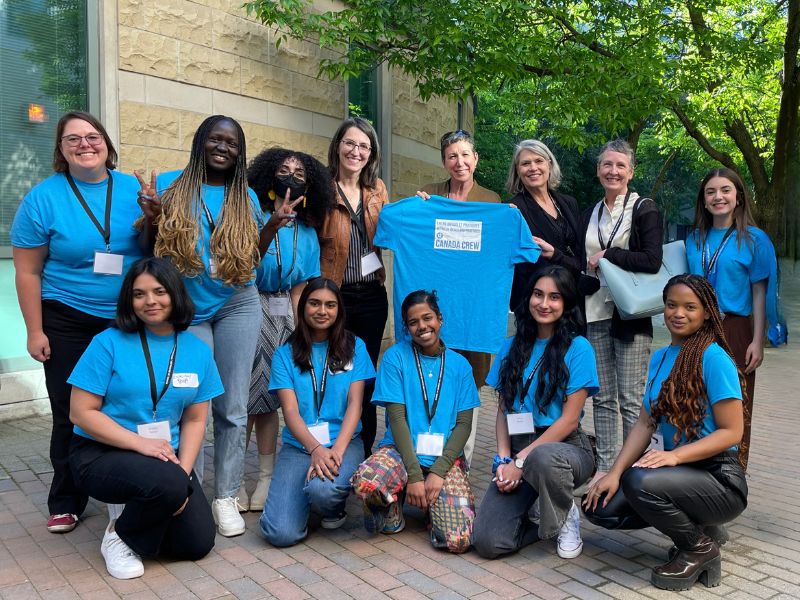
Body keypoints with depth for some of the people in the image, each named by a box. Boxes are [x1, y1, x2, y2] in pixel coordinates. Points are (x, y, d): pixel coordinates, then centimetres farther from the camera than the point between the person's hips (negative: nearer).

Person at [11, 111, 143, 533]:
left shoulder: (134, 189, 0)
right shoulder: (43, 197, -5)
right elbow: (28, 271, -4)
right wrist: (35, 331, -5)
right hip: (68, 324, -2)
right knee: (71, 415, 6)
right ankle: (65, 503, 24)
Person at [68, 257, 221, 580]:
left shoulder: (198, 350, 0)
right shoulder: (109, 343, -10)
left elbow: (195, 420, 3)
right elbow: (81, 413, -11)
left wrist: (183, 472, -11)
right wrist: (140, 443, -21)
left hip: (165, 456, 4)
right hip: (101, 453, -4)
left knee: (198, 543, -7)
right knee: (167, 483, -34)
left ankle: (136, 511, 21)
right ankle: (119, 534, -1)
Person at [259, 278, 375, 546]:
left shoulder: (354, 347, 6)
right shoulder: (286, 353, 6)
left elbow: (355, 404, -1)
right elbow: (290, 410, -4)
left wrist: (337, 449, -18)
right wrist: (316, 449, -22)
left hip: (344, 441, 0)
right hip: (298, 445, 1)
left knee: (323, 488, -35)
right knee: (281, 533, -19)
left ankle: (335, 507, 3)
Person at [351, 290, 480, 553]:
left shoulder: (459, 365, 7)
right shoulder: (396, 357, 0)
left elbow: (464, 423, 2)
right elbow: (397, 418, -6)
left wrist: (438, 471, -13)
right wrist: (414, 475, -15)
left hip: (445, 458, 1)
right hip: (400, 451, -1)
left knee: (459, 539, -23)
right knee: (364, 481, -36)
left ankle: (431, 505, 13)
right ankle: (391, 513, 1)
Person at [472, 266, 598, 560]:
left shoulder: (578, 348, -5)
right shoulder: (512, 347, 10)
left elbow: (570, 418, -10)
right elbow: (503, 409, 10)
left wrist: (521, 460, -14)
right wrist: (503, 459, -6)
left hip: (565, 446, -3)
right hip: (517, 449, 3)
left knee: (542, 458, -42)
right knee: (487, 542, -17)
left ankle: (566, 517, -6)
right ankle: (545, 523, 16)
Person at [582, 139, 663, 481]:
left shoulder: (644, 209, 0)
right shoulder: (591, 215, 16)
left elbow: (652, 261, -12)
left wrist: (606, 255, -9)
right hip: (595, 314, 5)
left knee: (630, 399, -4)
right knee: (602, 397, 9)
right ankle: (604, 466, 18)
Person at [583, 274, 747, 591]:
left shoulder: (714, 358, -15)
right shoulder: (660, 357, 8)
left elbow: (731, 432, -16)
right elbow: (645, 424, 5)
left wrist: (675, 455, -28)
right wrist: (615, 473, -5)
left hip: (720, 479, -7)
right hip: (680, 470, 8)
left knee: (640, 481, -33)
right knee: (601, 506, -5)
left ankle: (700, 548, -3)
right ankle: (695, 526, 14)